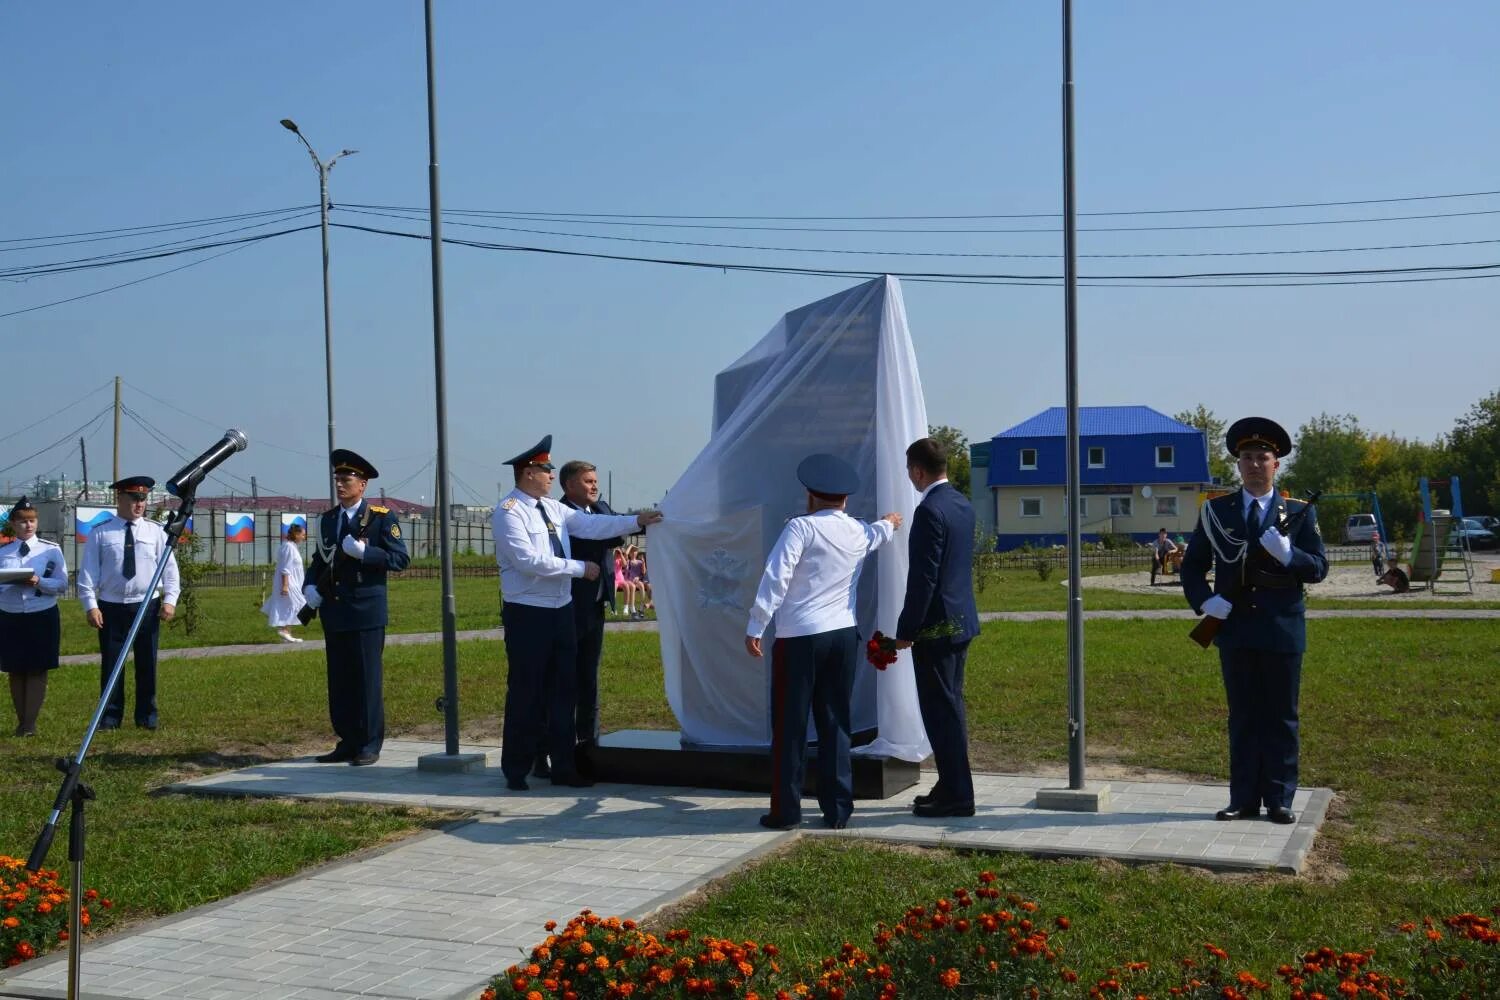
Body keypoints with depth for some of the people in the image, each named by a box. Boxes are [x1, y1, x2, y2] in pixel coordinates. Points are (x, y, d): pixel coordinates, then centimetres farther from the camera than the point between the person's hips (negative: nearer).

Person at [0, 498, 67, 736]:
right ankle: (21, 721, 18)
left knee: (37, 671, -2)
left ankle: (30, 723, 1)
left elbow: (62, 584, -3)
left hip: (42, 617, -2)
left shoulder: (51, 550, 2)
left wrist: (39, 582, -19)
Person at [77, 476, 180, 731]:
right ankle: (110, 718, 13)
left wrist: (170, 599, -8)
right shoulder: (100, 533, -1)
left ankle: (147, 717, 17)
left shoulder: (156, 532, 3)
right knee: (111, 664, 3)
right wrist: (90, 605, -9)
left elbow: (170, 568, 3)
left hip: (147, 605, 1)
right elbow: (88, 572, -1)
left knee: (147, 664, 7)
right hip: (111, 607, -1)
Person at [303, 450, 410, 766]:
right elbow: (319, 559, 22)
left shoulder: (381, 517, -3)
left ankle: (369, 745, 6)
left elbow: (400, 559, -8)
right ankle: (347, 742, 17)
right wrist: (310, 586, 3)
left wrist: (364, 551, -19)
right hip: (334, 613, 6)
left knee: (367, 680, -1)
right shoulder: (327, 519, 15)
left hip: (366, 612, -6)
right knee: (339, 680, 9)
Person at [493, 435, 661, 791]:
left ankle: (563, 767, 21)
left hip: (561, 611, 8)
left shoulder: (553, 508, 9)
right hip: (527, 614, -8)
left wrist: (637, 521, -2)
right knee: (526, 694, 0)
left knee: (563, 690, 11)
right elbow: (529, 560, -22)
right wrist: (579, 568, -16)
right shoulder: (509, 511, -13)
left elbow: (592, 525, 6)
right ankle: (516, 771, 14)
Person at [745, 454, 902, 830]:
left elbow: (775, 577, -15)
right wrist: (887, 525, 61)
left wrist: (755, 627, -12)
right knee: (835, 723, 11)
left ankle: (785, 810, 7)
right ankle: (837, 810, 13)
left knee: (790, 725, 3)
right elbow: (874, 535, 37)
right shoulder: (860, 533, 12)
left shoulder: (801, 527, -6)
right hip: (843, 636, 5)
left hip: (799, 637, -5)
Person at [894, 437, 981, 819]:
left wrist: (906, 630, -14)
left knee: (941, 710, -2)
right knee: (950, 707, 16)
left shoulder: (930, 511, -18)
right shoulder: (962, 505, 11)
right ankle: (952, 788, 24)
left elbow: (923, 577, -20)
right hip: (961, 619, 10)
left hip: (936, 626, -10)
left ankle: (956, 795, 3)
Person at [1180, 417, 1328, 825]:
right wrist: (1204, 600, -8)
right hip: (1235, 628, 1)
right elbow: (1192, 565, 9)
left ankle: (1280, 800, 13)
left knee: (1281, 717, 5)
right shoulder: (1215, 511, 6)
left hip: (1283, 629, -1)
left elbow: (1319, 567, -1)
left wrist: (1287, 554, -20)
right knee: (1243, 716, 7)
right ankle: (1244, 799, 13)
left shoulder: (1298, 513, 3)